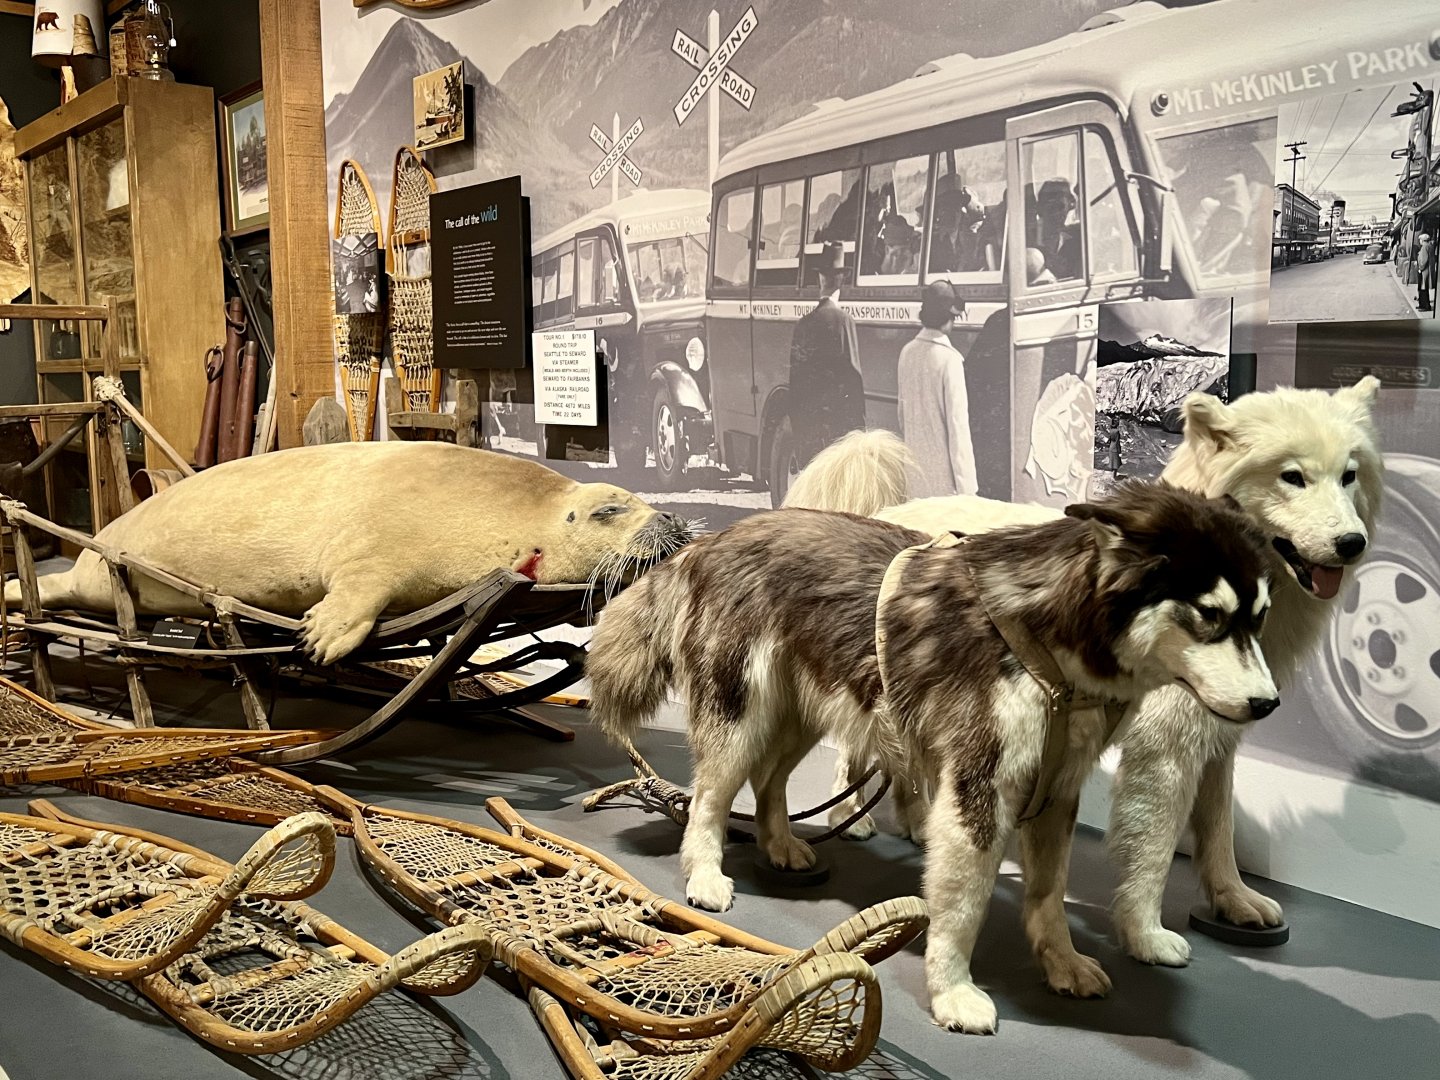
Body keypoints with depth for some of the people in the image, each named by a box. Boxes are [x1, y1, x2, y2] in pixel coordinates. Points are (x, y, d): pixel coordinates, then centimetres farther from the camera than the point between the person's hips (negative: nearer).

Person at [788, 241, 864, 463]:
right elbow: (852, 375, -10)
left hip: (805, 421, 5)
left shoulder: (804, 322, 6)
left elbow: (795, 378, 10)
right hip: (837, 421, -5)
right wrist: (859, 425, -5)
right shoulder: (842, 319, -8)